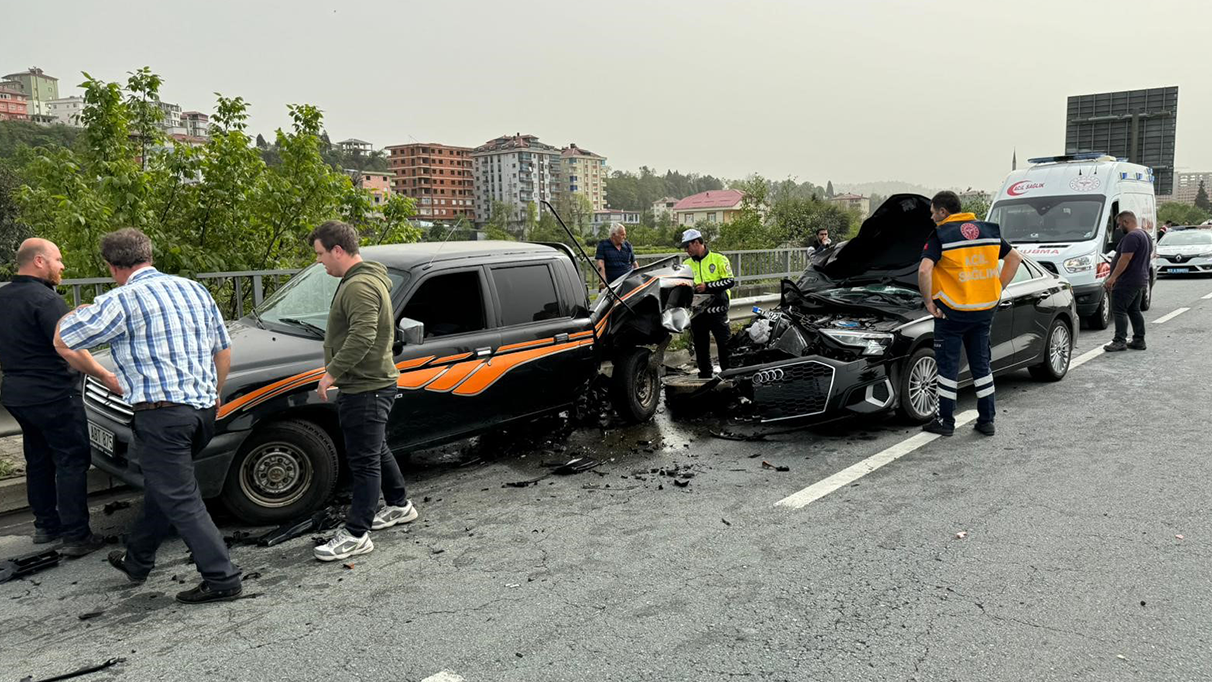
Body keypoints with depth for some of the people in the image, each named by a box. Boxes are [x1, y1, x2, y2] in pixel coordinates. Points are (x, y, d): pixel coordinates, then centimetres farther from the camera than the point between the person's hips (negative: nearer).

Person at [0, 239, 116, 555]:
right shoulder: (45, 299, -19)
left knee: (38, 460, 19)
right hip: (53, 395, -9)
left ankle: (45, 525, 28)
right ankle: (75, 536, -1)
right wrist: (105, 376, -28)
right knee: (72, 462, -3)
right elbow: (68, 349, -29)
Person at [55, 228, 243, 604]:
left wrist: (79, 313, 21)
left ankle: (222, 579, 0)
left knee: (180, 500, -1)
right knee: (161, 485, 23)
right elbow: (224, 352, 17)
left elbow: (61, 339, 0)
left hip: (161, 412, -8)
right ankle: (137, 560, 39)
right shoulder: (195, 290, 12)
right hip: (203, 409, 8)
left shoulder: (121, 301, -9)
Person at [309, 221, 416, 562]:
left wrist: (332, 372, -24)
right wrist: (337, 373, 20)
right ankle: (400, 505, 37)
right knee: (377, 450, 22)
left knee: (364, 460, -4)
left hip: (366, 389, -11)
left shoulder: (360, 287, -20)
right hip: (369, 384, 11)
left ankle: (356, 534, 2)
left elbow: (362, 337, -30)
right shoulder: (362, 280, 15)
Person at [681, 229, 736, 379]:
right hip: (697, 313, 5)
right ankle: (705, 376, 20)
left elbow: (730, 281, -8)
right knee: (701, 348, 10)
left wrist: (707, 286, -16)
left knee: (725, 345, -3)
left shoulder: (718, 258, -2)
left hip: (717, 311, -5)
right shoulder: (686, 264, 12)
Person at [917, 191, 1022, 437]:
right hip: (985, 311, 6)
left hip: (952, 311, -6)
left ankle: (945, 421, 10)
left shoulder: (941, 235, -11)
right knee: (981, 364, 15)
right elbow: (1015, 258, 14)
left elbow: (924, 271, -24)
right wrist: (997, 289, 14)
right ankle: (987, 420, 20)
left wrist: (929, 302, -12)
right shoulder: (989, 230, 9)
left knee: (948, 365, 5)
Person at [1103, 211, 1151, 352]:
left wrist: (1112, 277, -23)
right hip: (1141, 281, 11)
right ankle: (1139, 341, 15)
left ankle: (1120, 341, -13)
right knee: (1134, 310, 14)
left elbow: (1125, 258, -23)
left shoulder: (1132, 236, -17)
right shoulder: (1146, 235, 19)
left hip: (1127, 282, -11)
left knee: (1119, 310, -10)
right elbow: (1149, 256, 26)